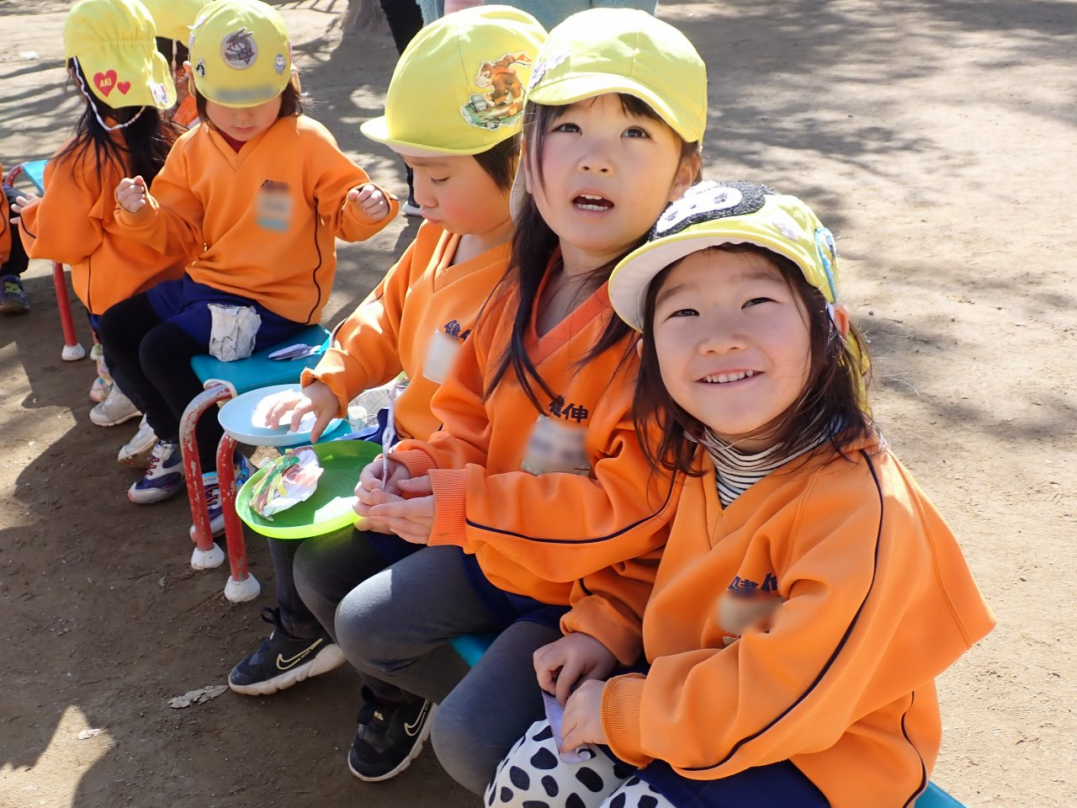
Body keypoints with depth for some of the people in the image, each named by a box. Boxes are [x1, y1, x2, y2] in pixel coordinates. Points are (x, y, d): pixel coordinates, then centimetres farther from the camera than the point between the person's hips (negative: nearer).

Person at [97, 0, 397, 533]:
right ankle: (174, 442, 20)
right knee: (116, 326, 6)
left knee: (162, 350, -20)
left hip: (278, 299, -7)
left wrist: (368, 208, -31)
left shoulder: (308, 141, -11)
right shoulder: (193, 149, 5)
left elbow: (345, 213, -7)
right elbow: (180, 234, 8)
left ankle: (219, 467, -3)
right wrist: (143, 213, -13)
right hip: (208, 282, 8)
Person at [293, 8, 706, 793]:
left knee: (472, 738, -13)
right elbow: (473, 418, 10)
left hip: (604, 583, -7)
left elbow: (633, 503, -30)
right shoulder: (525, 288, -3)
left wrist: (457, 509, -27)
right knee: (361, 624, 14)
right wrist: (422, 466, -12)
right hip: (497, 548, 8)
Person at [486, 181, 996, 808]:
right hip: (694, 698, 6)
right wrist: (605, 634, -2)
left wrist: (621, 711, -20)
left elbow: (790, 696, -27)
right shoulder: (694, 455, -5)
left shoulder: (861, 509, -29)